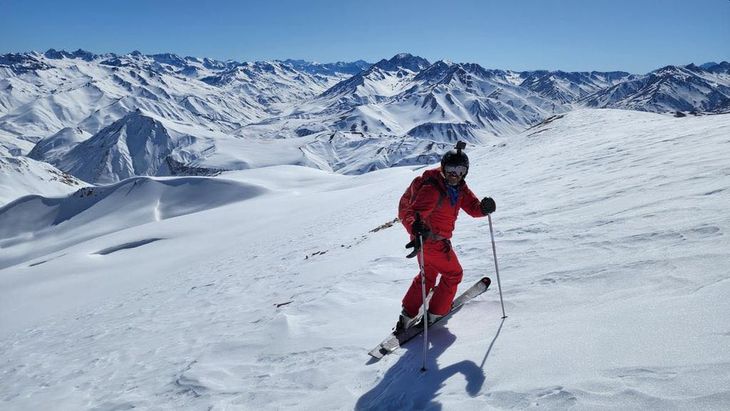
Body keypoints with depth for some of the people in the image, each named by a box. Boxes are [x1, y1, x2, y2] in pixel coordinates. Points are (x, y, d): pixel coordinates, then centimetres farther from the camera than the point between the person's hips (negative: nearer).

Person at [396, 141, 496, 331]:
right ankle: (436, 314, 22)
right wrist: (418, 229, -57)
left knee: (428, 274, 23)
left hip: (438, 239, 9)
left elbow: (472, 207, -2)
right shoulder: (432, 189, -27)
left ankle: (407, 317, 30)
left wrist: (484, 207, -25)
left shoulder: (459, 187, 0)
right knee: (453, 274, 8)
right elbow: (412, 213, -36)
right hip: (431, 240, -9)